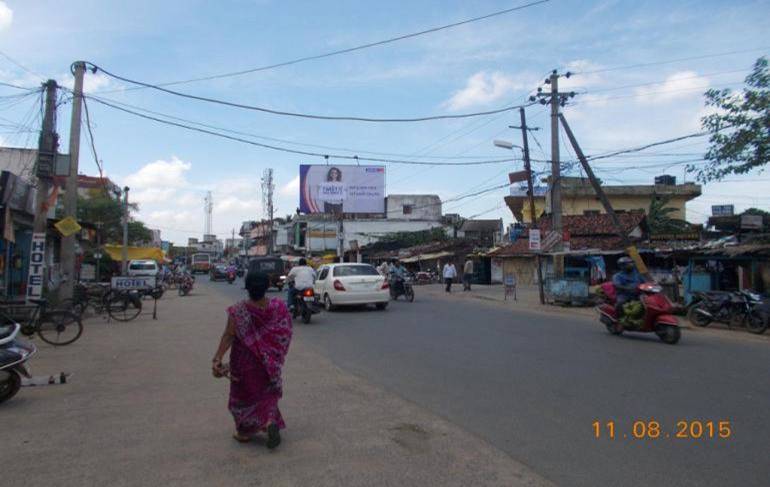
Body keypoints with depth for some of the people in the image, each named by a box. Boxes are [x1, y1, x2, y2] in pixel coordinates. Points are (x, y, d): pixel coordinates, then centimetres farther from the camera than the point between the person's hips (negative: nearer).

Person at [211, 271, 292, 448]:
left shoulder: (238, 311, -17)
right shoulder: (278, 307, -10)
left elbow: (228, 336, -20)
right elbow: (286, 334, -3)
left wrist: (217, 358, -18)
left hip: (245, 362, -2)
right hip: (269, 360, 2)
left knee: (244, 393, 17)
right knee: (267, 393, 18)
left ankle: (244, 432, 27)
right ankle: (270, 421, -4)